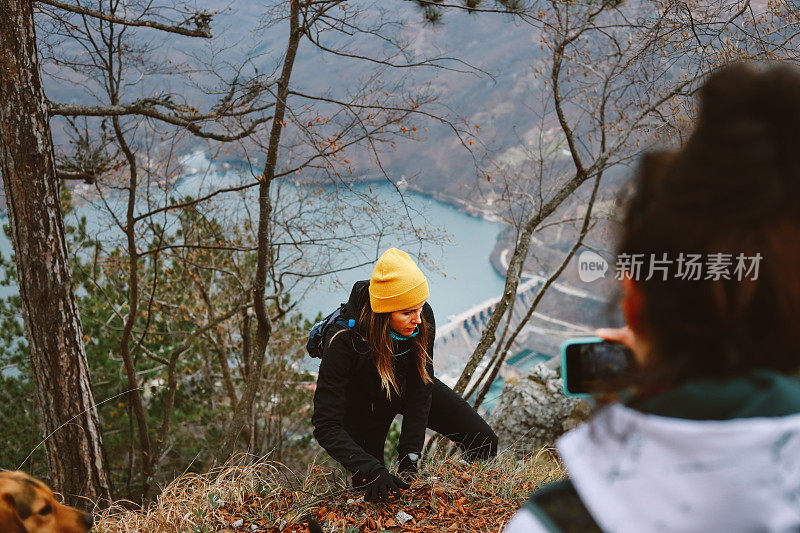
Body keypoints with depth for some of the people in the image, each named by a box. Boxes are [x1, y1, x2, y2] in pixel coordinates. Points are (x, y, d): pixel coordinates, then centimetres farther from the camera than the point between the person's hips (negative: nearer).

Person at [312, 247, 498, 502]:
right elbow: (325, 425, -38)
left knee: (484, 444, -3)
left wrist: (410, 457, -26)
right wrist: (372, 472, -48)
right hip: (363, 401, -3)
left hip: (406, 387, 3)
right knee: (370, 487, -5)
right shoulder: (344, 340, -39)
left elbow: (420, 387, -19)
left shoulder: (422, 318, -29)